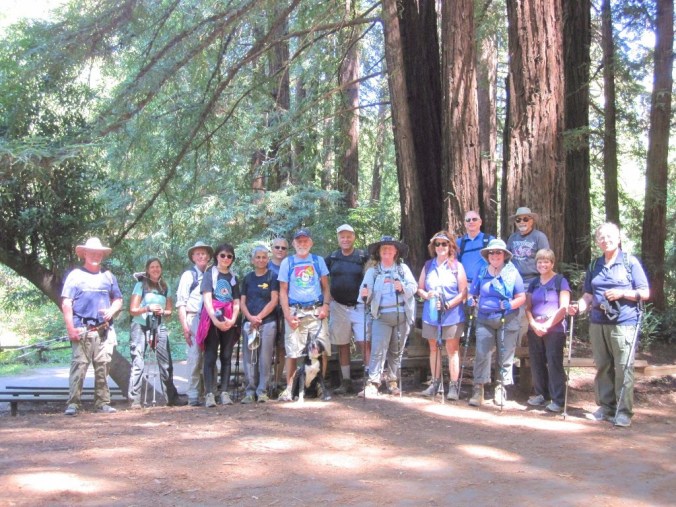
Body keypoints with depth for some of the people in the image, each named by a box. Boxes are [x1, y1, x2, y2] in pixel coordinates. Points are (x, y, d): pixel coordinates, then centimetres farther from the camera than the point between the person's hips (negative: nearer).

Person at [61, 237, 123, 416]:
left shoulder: (108, 276, 17)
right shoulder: (75, 275, 5)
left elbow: (118, 299, 21)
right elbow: (66, 303, -2)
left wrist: (111, 311, -2)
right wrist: (70, 328, -10)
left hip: (104, 330, 4)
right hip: (82, 330, -4)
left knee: (103, 367, 5)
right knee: (79, 365, -10)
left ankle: (102, 402, 11)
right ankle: (73, 403, -9)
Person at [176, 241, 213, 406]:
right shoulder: (188, 275, 6)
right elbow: (181, 302, 2)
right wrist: (184, 326, -7)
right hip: (194, 319, -3)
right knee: (195, 357, -8)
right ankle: (193, 396, -4)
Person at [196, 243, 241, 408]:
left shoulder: (233, 277, 17)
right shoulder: (210, 274, 5)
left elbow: (236, 302, 10)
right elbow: (207, 298, -7)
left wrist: (233, 319, -9)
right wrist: (215, 319, -20)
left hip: (229, 322, 4)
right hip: (212, 320, -4)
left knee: (226, 357, 3)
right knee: (210, 357, -6)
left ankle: (224, 392, 5)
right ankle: (210, 394, -9)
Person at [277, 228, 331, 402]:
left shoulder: (318, 261, 11)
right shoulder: (287, 262, 7)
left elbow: (325, 287, 13)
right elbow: (283, 291, 5)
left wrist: (325, 305, -5)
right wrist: (288, 315, -5)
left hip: (316, 312, 1)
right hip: (295, 312, -1)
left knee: (322, 350, -4)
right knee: (292, 352, -3)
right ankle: (289, 389, 3)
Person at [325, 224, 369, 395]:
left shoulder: (363, 257, 0)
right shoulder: (332, 258, 7)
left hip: (359, 306, -3)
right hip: (338, 307, 3)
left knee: (365, 343, -10)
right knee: (342, 345, 8)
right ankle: (346, 382, 16)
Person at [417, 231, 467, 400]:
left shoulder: (457, 266, -1)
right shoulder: (428, 266, 10)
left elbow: (463, 292, -4)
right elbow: (419, 288, 12)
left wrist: (448, 305, -17)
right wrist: (426, 295, -11)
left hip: (452, 315, -4)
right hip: (431, 315, 4)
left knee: (452, 350, 0)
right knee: (434, 348, 9)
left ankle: (453, 386, 3)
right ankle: (435, 383, 17)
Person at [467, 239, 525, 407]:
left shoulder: (512, 273, 1)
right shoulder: (482, 273, 9)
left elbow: (522, 297, 0)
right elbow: (472, 293, 16)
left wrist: (510, 305, -18)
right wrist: (471, 300, -7)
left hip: (507, 321, -1)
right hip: (485, 319, 1)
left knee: (505, 357, 3)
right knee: (482, 354, -7)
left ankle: (501, 389, 16)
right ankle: (478, 390, -4)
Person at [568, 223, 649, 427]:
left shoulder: (630, 262, 2)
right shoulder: (594, 265, 15)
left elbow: (645, 293, 0)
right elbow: (589, 295, 17)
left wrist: (622, 293, -15)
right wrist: (578, 307, -3)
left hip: (623, 323, -5)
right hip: (598, 323, 5)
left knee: (623, 368, -5)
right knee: (602, 366, 8)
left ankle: (624, 411, 0)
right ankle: (605, 407, 17)